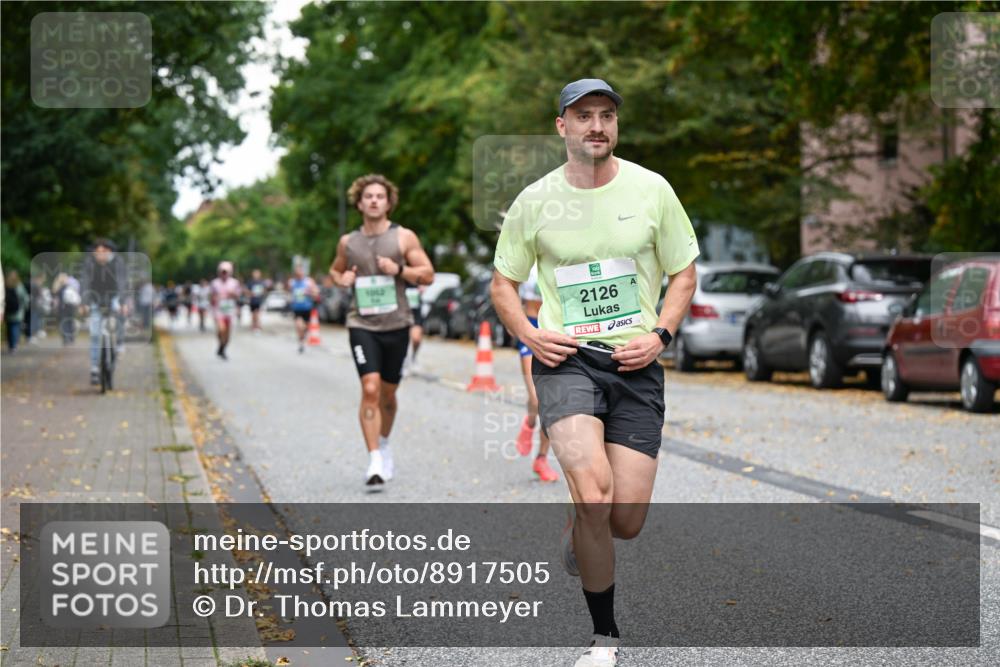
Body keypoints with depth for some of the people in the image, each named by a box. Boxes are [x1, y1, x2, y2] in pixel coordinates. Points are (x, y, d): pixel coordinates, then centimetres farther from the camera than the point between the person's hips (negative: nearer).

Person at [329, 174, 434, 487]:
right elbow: (335, 270, 24)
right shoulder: (348, 242, 6)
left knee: (388, 393, 13)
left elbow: (428, 274, 0)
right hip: (362, 324, 0)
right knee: (370, 390, -16)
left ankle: (384, 444, 40)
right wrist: (341, 278, 0)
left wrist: (399, 269, -16)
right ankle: (375, 461, -18)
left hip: (396, 324, 0)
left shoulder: (404, 237, 0)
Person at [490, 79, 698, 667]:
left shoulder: (651, 189, 2)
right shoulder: (535, 201, 2)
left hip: (635, 363, 1)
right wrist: (530, 335, -4)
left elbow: (684, 271, 11)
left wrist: (660, 334, -5)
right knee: (594, 494, -23)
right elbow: (504, 283, 14)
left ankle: (577, 535, 36)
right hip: (567, 359, -1)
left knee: (626, 522, -3)